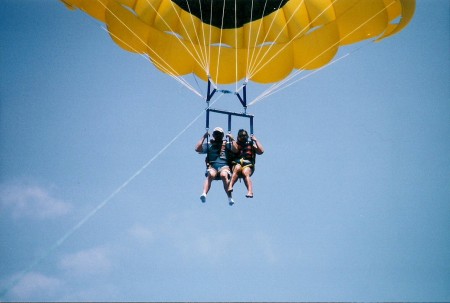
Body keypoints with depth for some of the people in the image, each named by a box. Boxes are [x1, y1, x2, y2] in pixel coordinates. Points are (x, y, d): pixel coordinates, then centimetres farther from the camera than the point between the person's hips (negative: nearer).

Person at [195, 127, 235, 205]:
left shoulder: (227, 144, 24)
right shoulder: (209, 145, 25)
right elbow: (197, 149, 10)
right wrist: (203, 138, 11)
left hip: (224, 166, -1)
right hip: (212, 167, 1)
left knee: (224, 175, -37)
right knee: (211, 175, -37)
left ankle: (230, 198, -38)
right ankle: (204, 194, -52)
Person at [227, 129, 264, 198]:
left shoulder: (251, 144, 23)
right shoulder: (236, 143, 23)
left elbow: (261, 151, 7)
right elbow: (235, 150, -2)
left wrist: (256, 140, 9)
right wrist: (232, 140, 1)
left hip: (248, 165, 0)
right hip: (237, 164, 1)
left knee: (245, 172, -34)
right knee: (238, 168, -36)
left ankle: (250, 192, -52)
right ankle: (230, 186, -50)